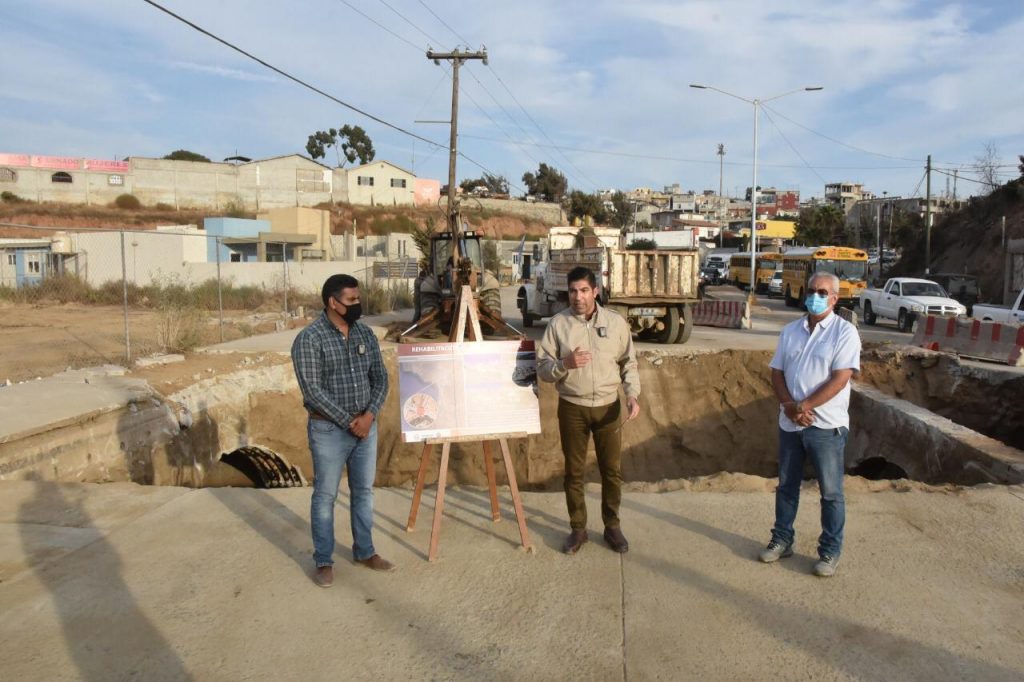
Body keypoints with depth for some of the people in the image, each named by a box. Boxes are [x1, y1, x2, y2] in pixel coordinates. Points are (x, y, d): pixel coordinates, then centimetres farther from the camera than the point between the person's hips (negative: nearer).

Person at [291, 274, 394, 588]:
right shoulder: (309, 339, -14)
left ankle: (364, 551, 29)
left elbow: (380, 377, 5)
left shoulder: (365, 334, 5)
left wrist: (369, 415, -9)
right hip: (329, 429, -5)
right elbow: (312, 390, -18)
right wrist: (348, 421, -17)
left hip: (366, 426, 6)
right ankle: (324, 561, 18)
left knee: (364, 491, 14)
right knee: (325, 495, 6)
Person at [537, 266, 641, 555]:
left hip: (608, 406, 1)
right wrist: (565, 364, -22)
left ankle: (612, 526, 25)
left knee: (612, 470, 8)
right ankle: (577, 529, 23)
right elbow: (542, 367, -2)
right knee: (574, 471, 8)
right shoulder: (558, 323, -3)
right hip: (572, 408, -1)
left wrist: (632, 394, -9)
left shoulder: (616, 322, 0)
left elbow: (629, 363, 5)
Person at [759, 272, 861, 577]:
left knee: (831, 492, 5)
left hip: (827, 425, -5)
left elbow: (840, 379, -17)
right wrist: (790, 406, -12)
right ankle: (781, 540, 29)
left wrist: (804, 407, -19)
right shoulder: (790, 331, 8)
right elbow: (777, 373, 5)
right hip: (789, 423, 5)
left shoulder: (845, 332, -8)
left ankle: (830, 551, 19)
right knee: (786, 485, 15)